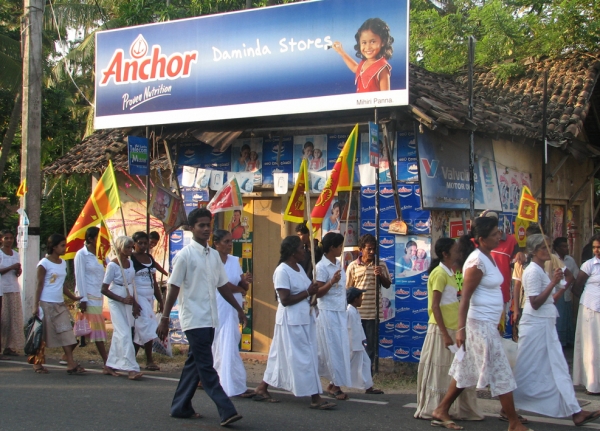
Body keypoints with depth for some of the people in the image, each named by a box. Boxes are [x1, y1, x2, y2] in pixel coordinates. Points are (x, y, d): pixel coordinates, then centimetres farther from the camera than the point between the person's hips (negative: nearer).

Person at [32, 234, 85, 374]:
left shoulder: (63, 263, 12)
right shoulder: (44, 263, -8)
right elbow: (39, 285, -8)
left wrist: (73, 297, 16)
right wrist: (36, 305, -11)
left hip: (60, 304, 6)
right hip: (46, 303, -6)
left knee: (66, 333, -4)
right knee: (42, 334, 3)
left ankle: (71, 363, -8)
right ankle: (37, 362, 18)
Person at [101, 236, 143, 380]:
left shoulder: (130, 263, 6)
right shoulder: (112, 265, -13)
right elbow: (104, 289, -13)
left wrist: (134, 303, 5)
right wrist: (122, 300, -18)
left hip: (129, 302, 7)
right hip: (116, 302, -7)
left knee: (119, 333, 12)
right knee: (124, 334, -12)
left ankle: (111, 364, 22)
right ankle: (131, 368, -15)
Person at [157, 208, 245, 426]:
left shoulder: (214, 255, 11)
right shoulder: (185, 255, -8)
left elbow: (222, 285, 18)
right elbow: (174, 288, -10)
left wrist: (238, 308, 18)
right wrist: (165, 319, -12)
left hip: (210, 319, 7)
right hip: (194, 319, -7)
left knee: (195, 363, 13)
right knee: (206, 366, -7)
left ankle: (181, 407, 23)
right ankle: (226, 411, -10)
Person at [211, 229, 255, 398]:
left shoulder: (235, 261, 11)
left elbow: (244, 288, 9)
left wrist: (245, 281, -14)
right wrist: (240, 289, 0)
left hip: (232, 310, 6)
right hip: (218, 309, -6)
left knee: (219, 347, 11)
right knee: (227, 348, -6)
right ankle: (236, 386, -5)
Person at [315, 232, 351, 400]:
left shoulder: (338, 263, 11)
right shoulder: (322, 266, -13)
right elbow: (317, 293, -15)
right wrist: (331, 282, -28)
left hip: (340, 312, 8)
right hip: (328, 313, -8)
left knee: (340, 348, 8)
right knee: (333, 349, -3)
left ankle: (334, 383, 15)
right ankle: (335, 385, 4)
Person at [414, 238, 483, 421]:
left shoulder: (449, 273, 14)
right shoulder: (439, 273, -13)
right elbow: (435, 306, -17)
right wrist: (445, 334, -19)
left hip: (452, 329, 8)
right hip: (442, 330, -8)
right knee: (439, 371, -1)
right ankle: (432, 410, 8)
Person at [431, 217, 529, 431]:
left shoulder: (488, 257, 10)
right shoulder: (477, 261, -17)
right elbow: (465, 297, -20)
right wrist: (461, 329, -22)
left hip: (488, 324, 9)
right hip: (480, 323, -9)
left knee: (467, 371, 13)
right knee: (501, 372, -2)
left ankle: (441, 411, 20)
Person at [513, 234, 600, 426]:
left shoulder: (541, 271, 16)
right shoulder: (533, 271, -15)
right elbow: (535, 303, -22)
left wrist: (564, 285, 10)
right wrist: (553, 282, -24)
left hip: (546, 325, 10)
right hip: (535, 325, -10)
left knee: (558, 368, 9)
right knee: (528, 369, -2)